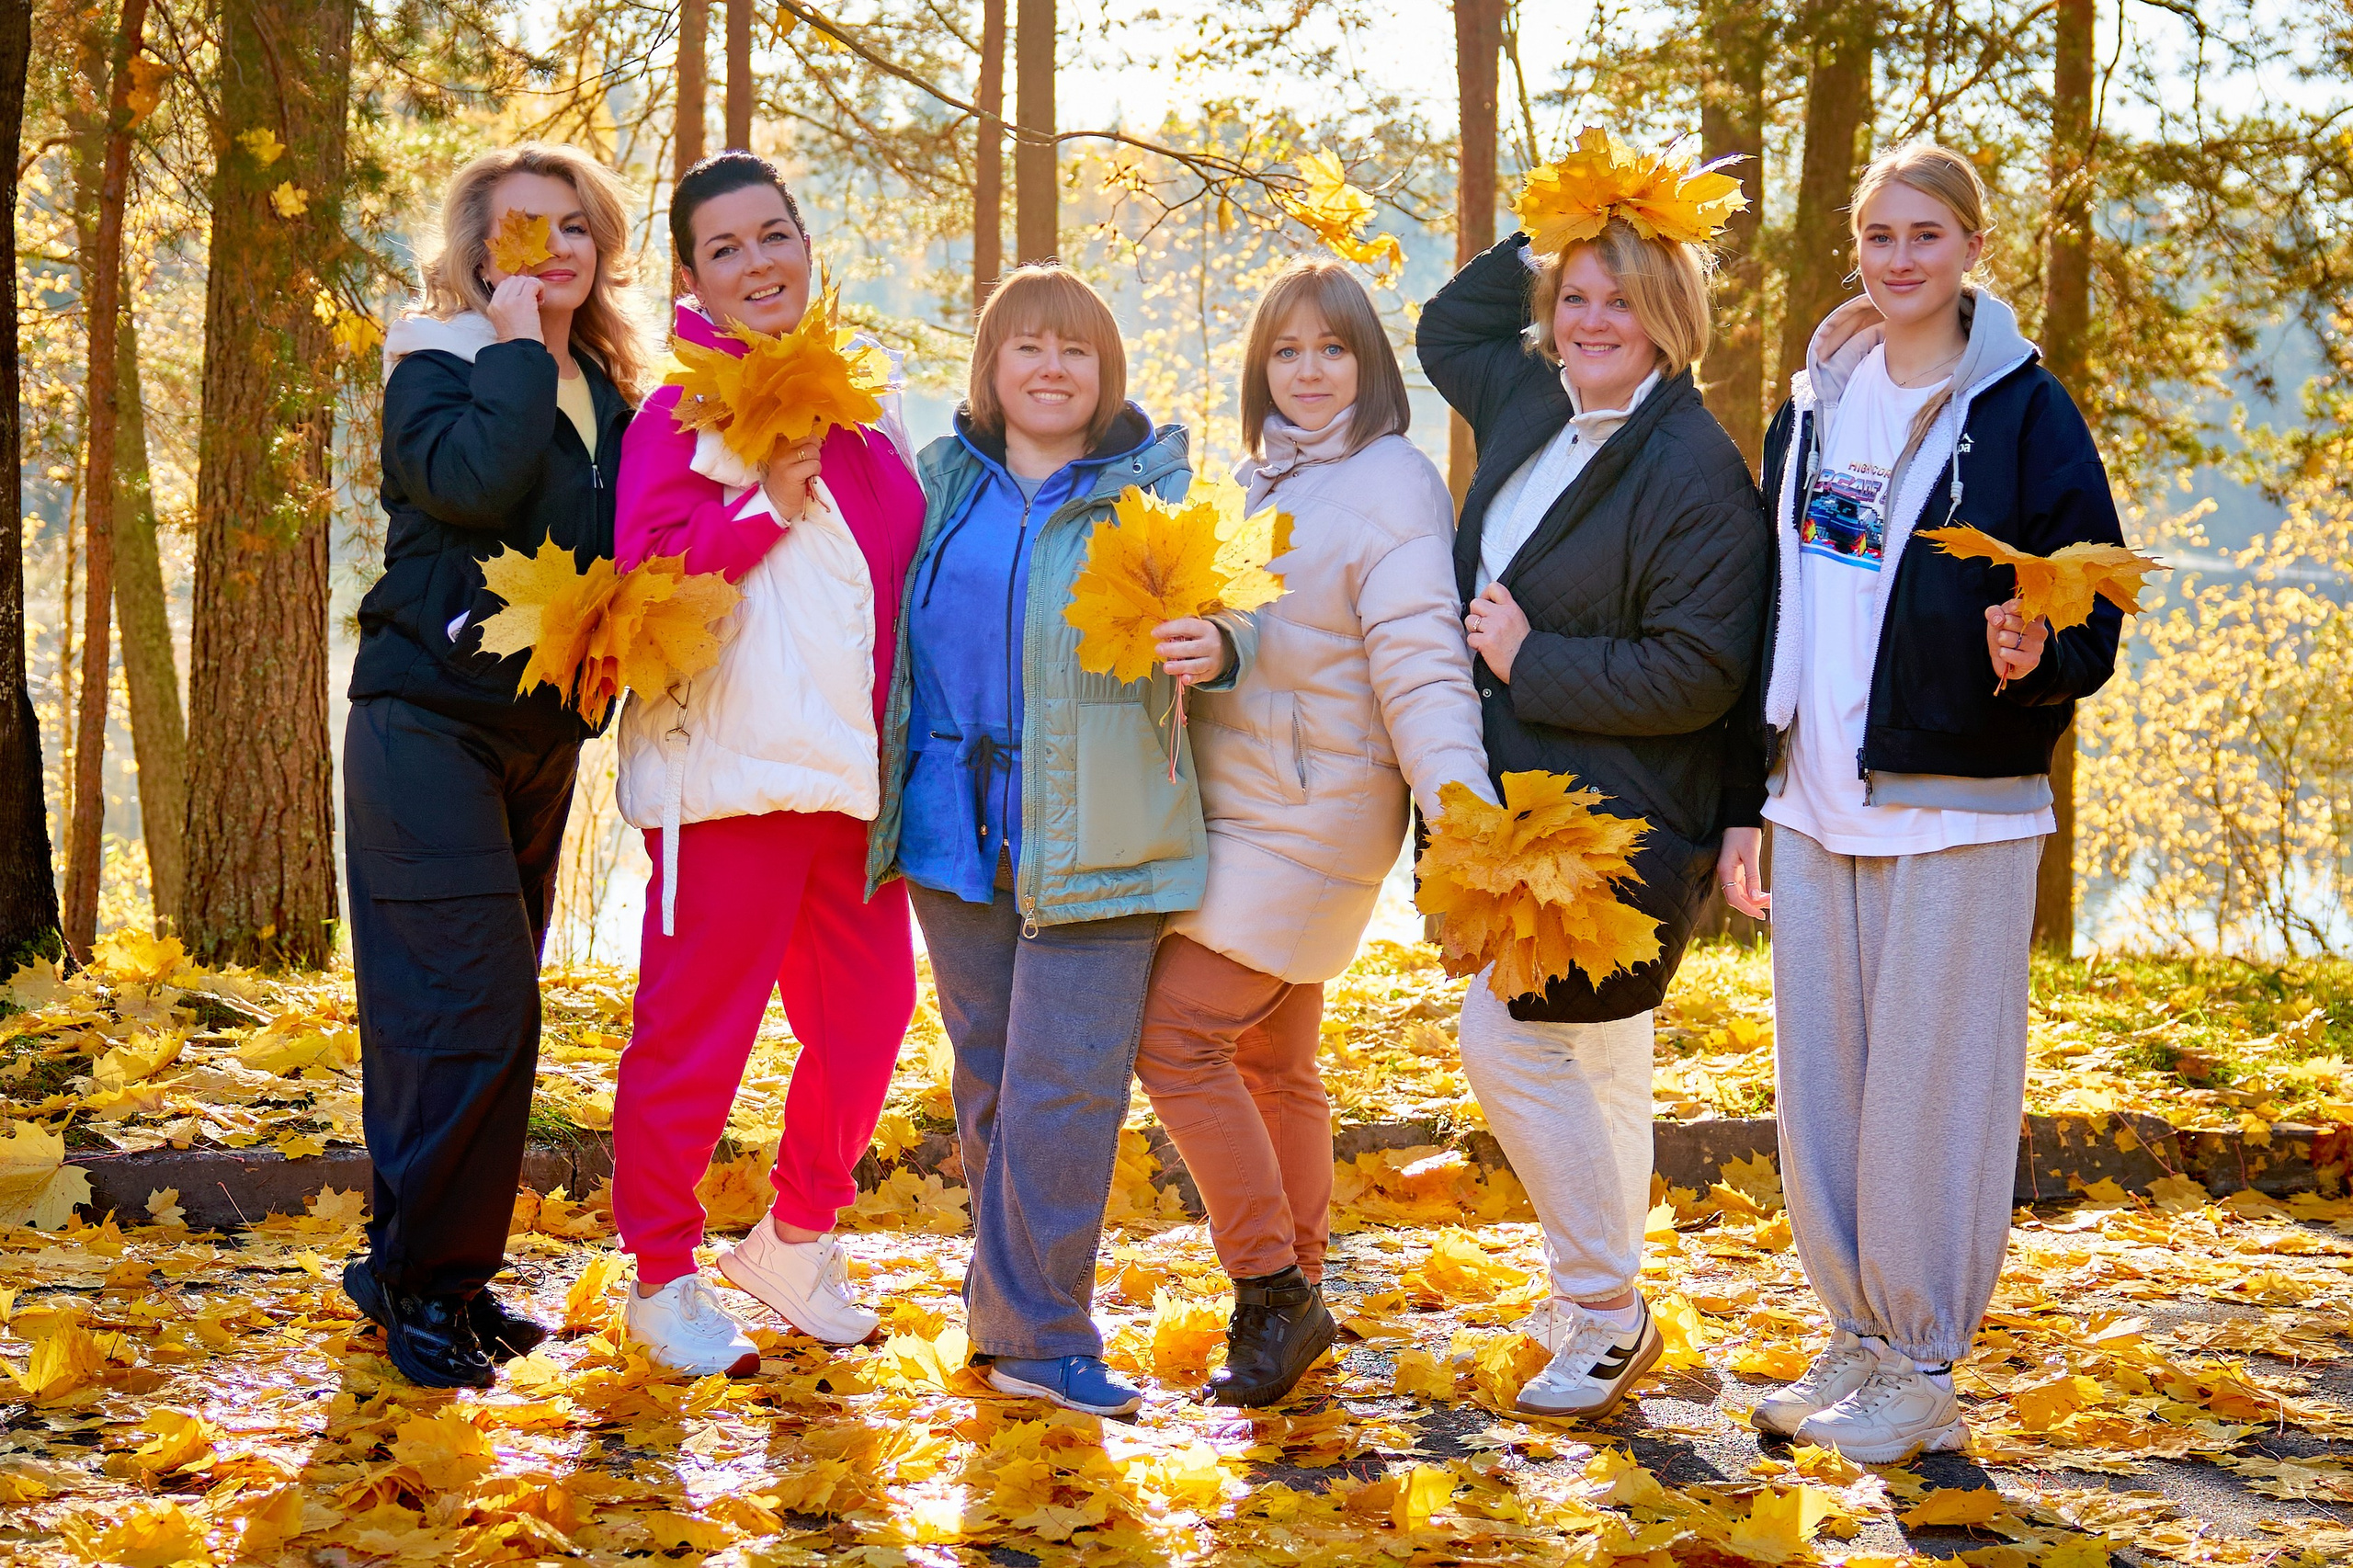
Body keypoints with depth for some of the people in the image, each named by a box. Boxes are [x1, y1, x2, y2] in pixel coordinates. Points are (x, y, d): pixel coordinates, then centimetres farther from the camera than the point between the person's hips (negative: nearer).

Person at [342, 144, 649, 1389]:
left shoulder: (608, 397, 14)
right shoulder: (439, 360, -6)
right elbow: (471, 481, -26)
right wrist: (518, 345, -15)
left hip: (540, 735, 7)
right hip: (430, 720, -7)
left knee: (488, 1013, 10)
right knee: (468, 1007, -13)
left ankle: (442, 1271, 19)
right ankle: (420, 1277, -2)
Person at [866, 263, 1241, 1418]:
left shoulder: (1155, 489, 1)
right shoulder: (941, 480, 11)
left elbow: (1212, 609, -4)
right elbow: (889, 617, 21)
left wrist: (1214, 646, -26)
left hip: (1093, 833, -4)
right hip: (957, 824, 4)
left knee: (1064, 1082, -9)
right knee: (989, 1076, 11)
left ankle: (1035, 1332, -3)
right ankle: (1018, 1307, 25)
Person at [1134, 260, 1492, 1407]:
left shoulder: (1392, 487, -13)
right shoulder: (1259, 479, 14)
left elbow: (1420, 667, -22)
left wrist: (1467, 819, -32)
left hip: (1306, 822, -9)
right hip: (1244, 816, 9)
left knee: (1176, 1036, -12)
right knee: (1271, 1062, 14)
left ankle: (1272, 1292, 0)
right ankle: (1294, 1300, 25)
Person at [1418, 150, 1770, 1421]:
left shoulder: (1696, 471, -17)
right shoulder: (1531, 406, 7)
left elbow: (1698, 675, -22)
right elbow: (1447, 327, 27)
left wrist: (1532, 661, -17)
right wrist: (1540, 236, 13)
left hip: (1620, 822, -8)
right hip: (1519, 800, 8)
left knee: (1507, 1040, -8)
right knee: (1597, 1055, 17)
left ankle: (1603, 1314, 6)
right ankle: (1602, 1301, 30)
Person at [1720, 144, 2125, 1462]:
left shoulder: (2024, 411, -5)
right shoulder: (1815, 404, 11)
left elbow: (2096, 619, -5)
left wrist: (2036, 657, -28)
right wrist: (1744, 798, 14)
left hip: (1958, 808, -5)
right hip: (1816, 806, 6)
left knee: (1929, 1091, 0)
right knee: (1819, 1090, 10)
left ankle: (1922, 1371, 13)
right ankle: (1856, 1342, 24)